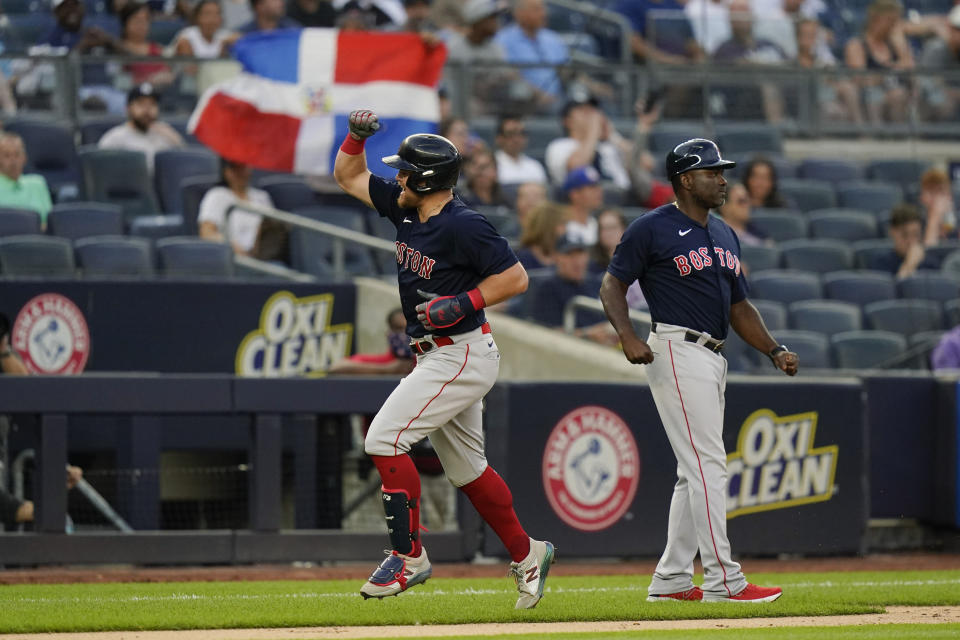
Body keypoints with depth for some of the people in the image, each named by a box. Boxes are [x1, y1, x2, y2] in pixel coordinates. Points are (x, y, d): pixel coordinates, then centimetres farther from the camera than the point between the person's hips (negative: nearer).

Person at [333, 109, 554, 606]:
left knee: (384, 439, -15)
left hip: (462, 355, -9)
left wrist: (462, 303, -24)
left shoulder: (463, 227, -20)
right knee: (465, 468, 16)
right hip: (436, 356, 9)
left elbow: (516, 277, -18)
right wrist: (356, 136, -1)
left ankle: (408, 555, -10)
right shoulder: (405, 209, 5)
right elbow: (348, 176, 15)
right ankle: (526, 555, 26)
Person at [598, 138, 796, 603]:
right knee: (707, 463, -13)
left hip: (713, 358, 9)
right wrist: (628, 336, -21)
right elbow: (612, 286, -5)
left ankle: (670, 580, 16)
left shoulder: (725, 236, 19)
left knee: (696, 471, 10)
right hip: (677, 351, -9)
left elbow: (739, 306, 22)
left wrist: (775, 351, 8)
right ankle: (722, 580, -15)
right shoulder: (652, 229, -5)